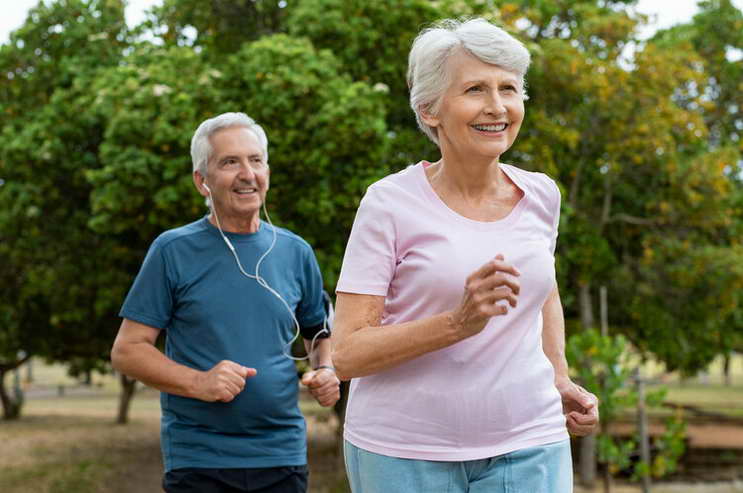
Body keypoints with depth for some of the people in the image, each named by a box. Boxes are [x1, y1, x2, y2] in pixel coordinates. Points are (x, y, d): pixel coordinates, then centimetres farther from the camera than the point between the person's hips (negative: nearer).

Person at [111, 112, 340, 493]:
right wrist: (198, 383, -19)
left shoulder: (295, 252, 8)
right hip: (198, 460, -3)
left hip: (283, 458, 3)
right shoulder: (173, 251, -2)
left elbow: (321, 335, 20)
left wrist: (326, 372, -2)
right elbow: (127, 351, -4)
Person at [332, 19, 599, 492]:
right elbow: (348, 354, -13)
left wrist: (560, 379, 14)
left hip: (528, 447, 3)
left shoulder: (540, 195, 4)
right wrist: (458, 323, -24)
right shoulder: (392, 203, -10)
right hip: (404, 453, -3)